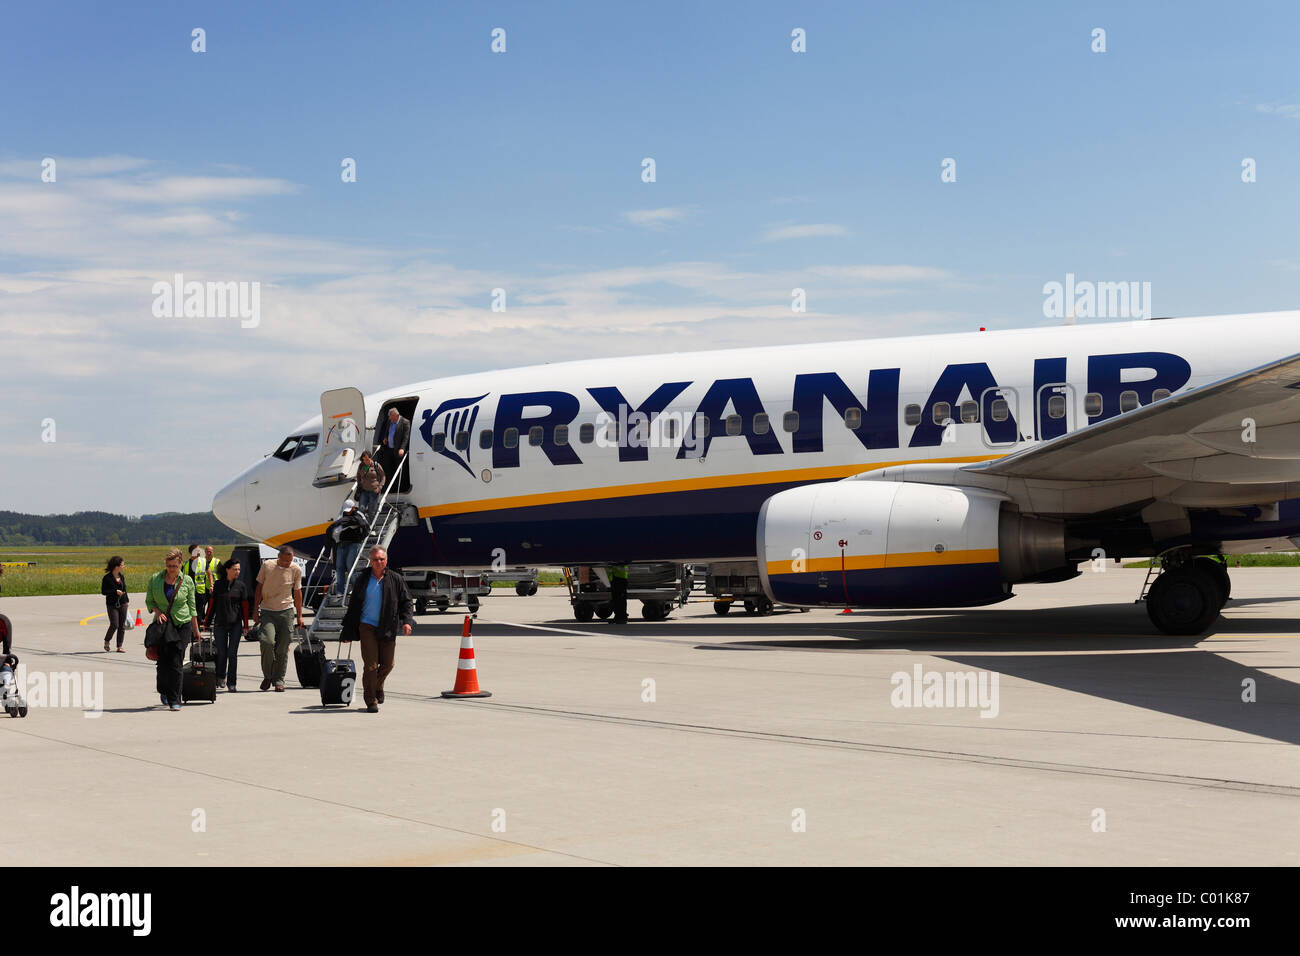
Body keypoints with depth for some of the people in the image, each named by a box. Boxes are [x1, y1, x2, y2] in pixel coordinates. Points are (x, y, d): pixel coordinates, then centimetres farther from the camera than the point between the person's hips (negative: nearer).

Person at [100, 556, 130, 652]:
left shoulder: (121, 577, 10)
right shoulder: (107, 578, -7)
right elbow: (103, 591, -7)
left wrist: (127, 602, 15)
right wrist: (115, 591, -19)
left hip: (122, 604, 5)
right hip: (112, 604, -5)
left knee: (122, 626, 2)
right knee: (114, 625, -10)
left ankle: (119, 647, 8)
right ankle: (107, 641, 17)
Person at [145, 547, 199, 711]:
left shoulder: (187, 581, 1)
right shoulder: (155, 579, 1)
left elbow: (192, 607, 7)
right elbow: (149, 601, 9)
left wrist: (195, 629, 8)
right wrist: (157, 611, -11)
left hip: (182, 624, -1)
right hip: (162, 624, 1)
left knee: (176, 663, -6)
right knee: (163, 661, -2)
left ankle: (174, 701, -2)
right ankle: (163, 691, 26)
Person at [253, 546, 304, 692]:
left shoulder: (296, 570, 0)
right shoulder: (267, 566, -2)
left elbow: (297, 593, 9)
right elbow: (259, 588, 8)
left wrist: (300, 616, 9)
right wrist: (255, 610, 5)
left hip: (286, 611, 1)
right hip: (267, 611, -1)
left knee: (283, 648, 0)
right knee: (267, 642, -18)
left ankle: (279, 680, 12)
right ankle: (267, 675, 2)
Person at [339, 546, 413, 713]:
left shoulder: (395, 579, 3)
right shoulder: (362, 579, 3)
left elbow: (405, 601, 8)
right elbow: (354, 605, 8)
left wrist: (407, 620, -9)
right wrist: (348, 631, 8)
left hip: (388, 629, 2)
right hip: (367, 626, -1)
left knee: (387, 664, 6)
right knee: (370, 665, -8)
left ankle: (378, 686, 37)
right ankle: (371, 700, 3)